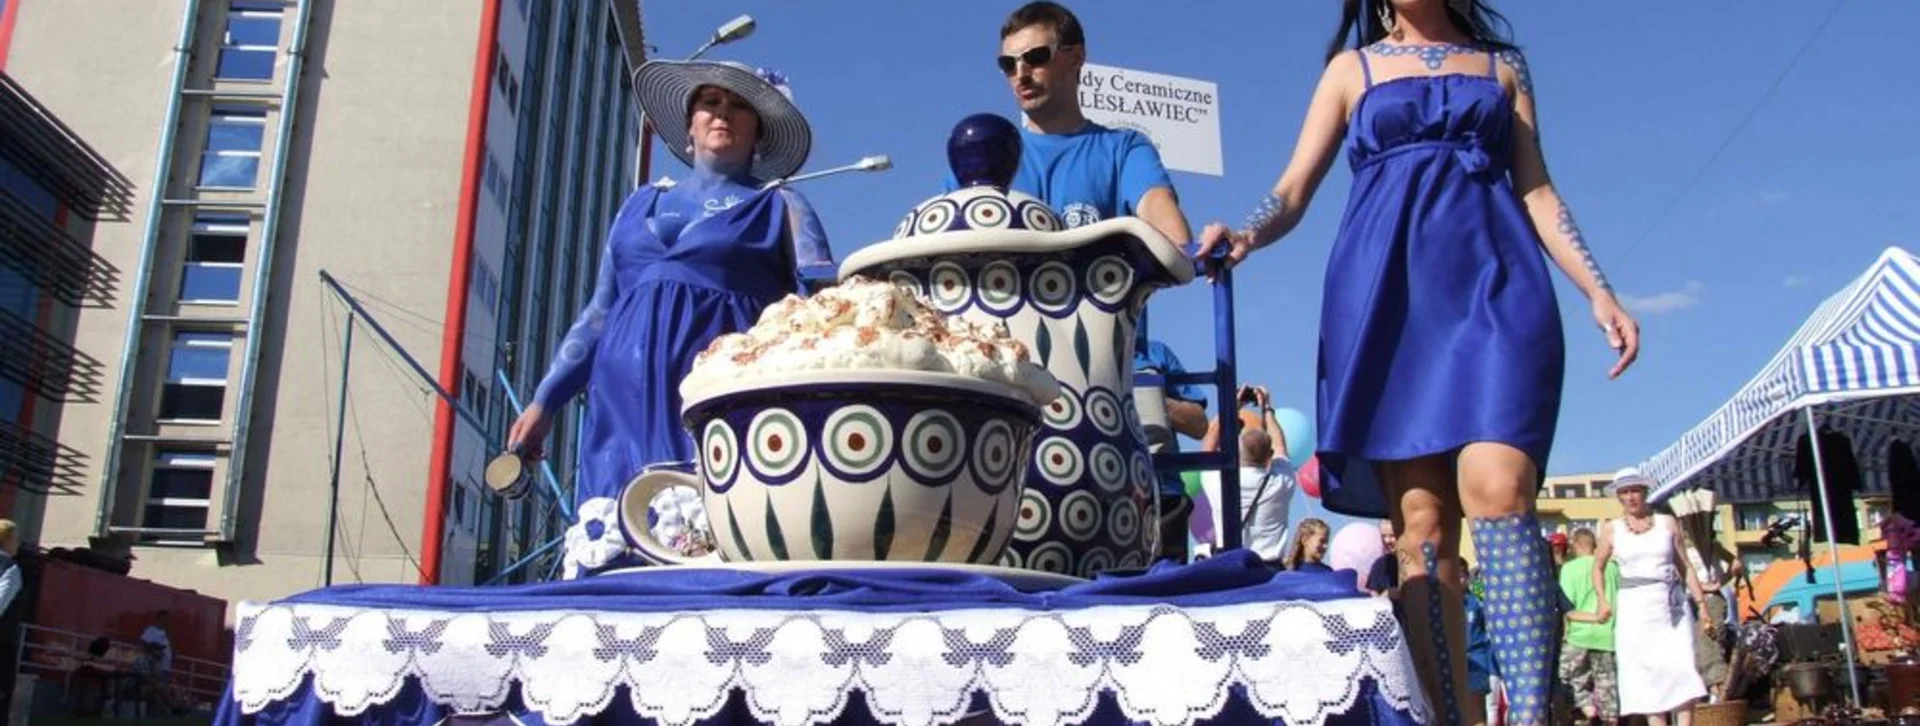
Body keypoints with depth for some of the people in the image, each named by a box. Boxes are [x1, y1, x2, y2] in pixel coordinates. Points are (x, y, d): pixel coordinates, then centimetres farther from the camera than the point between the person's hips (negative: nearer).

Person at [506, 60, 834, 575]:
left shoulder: (780, 207, 13)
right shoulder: (642, 204, 25)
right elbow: (599, 313, 25)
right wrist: (545, 400, 17)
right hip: (626, 404, 4)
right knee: (607, 564, -4)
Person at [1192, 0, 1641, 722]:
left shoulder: (1504, 64, 21)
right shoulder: (1351, 68, 19)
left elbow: (1537, 191, 16)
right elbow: (1293, 188, 9)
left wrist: (1598, 291, 3)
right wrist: (1246, 235, -13)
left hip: (1495, 283, 0)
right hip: (1388, 291, 0)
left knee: (1496, 491, -20)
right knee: (1422, 521, -7)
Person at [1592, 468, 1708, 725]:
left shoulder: (1667, 523, 6)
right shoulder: (1612, 530, 7)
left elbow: (1685, 568, 8)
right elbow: (1598, 567, 17)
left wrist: (1703, 606, 3)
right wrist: (1603, 600, 2)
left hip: (1672, 605, 0)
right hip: (1634, 608, 0)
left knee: (1681, 670, -10)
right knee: (1647, 676, -1)